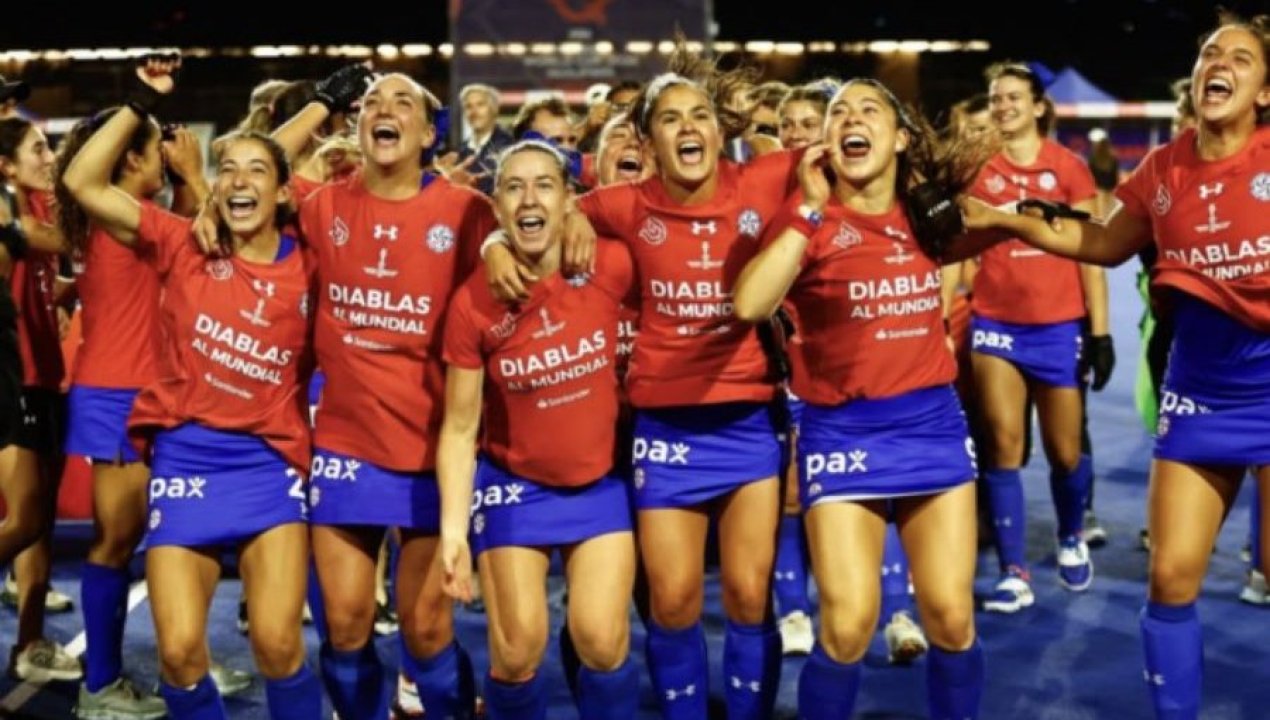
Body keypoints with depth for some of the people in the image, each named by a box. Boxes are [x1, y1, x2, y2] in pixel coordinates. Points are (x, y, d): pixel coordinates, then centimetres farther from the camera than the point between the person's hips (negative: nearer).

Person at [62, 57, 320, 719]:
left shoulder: (306, 268, 2)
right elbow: (83, 183, -2)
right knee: (179, 652, -7)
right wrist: (141, 102, -5)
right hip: (184, 457, 1)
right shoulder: (184, 246, 2)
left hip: (270, 464, 0)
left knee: (277, 644, -13)